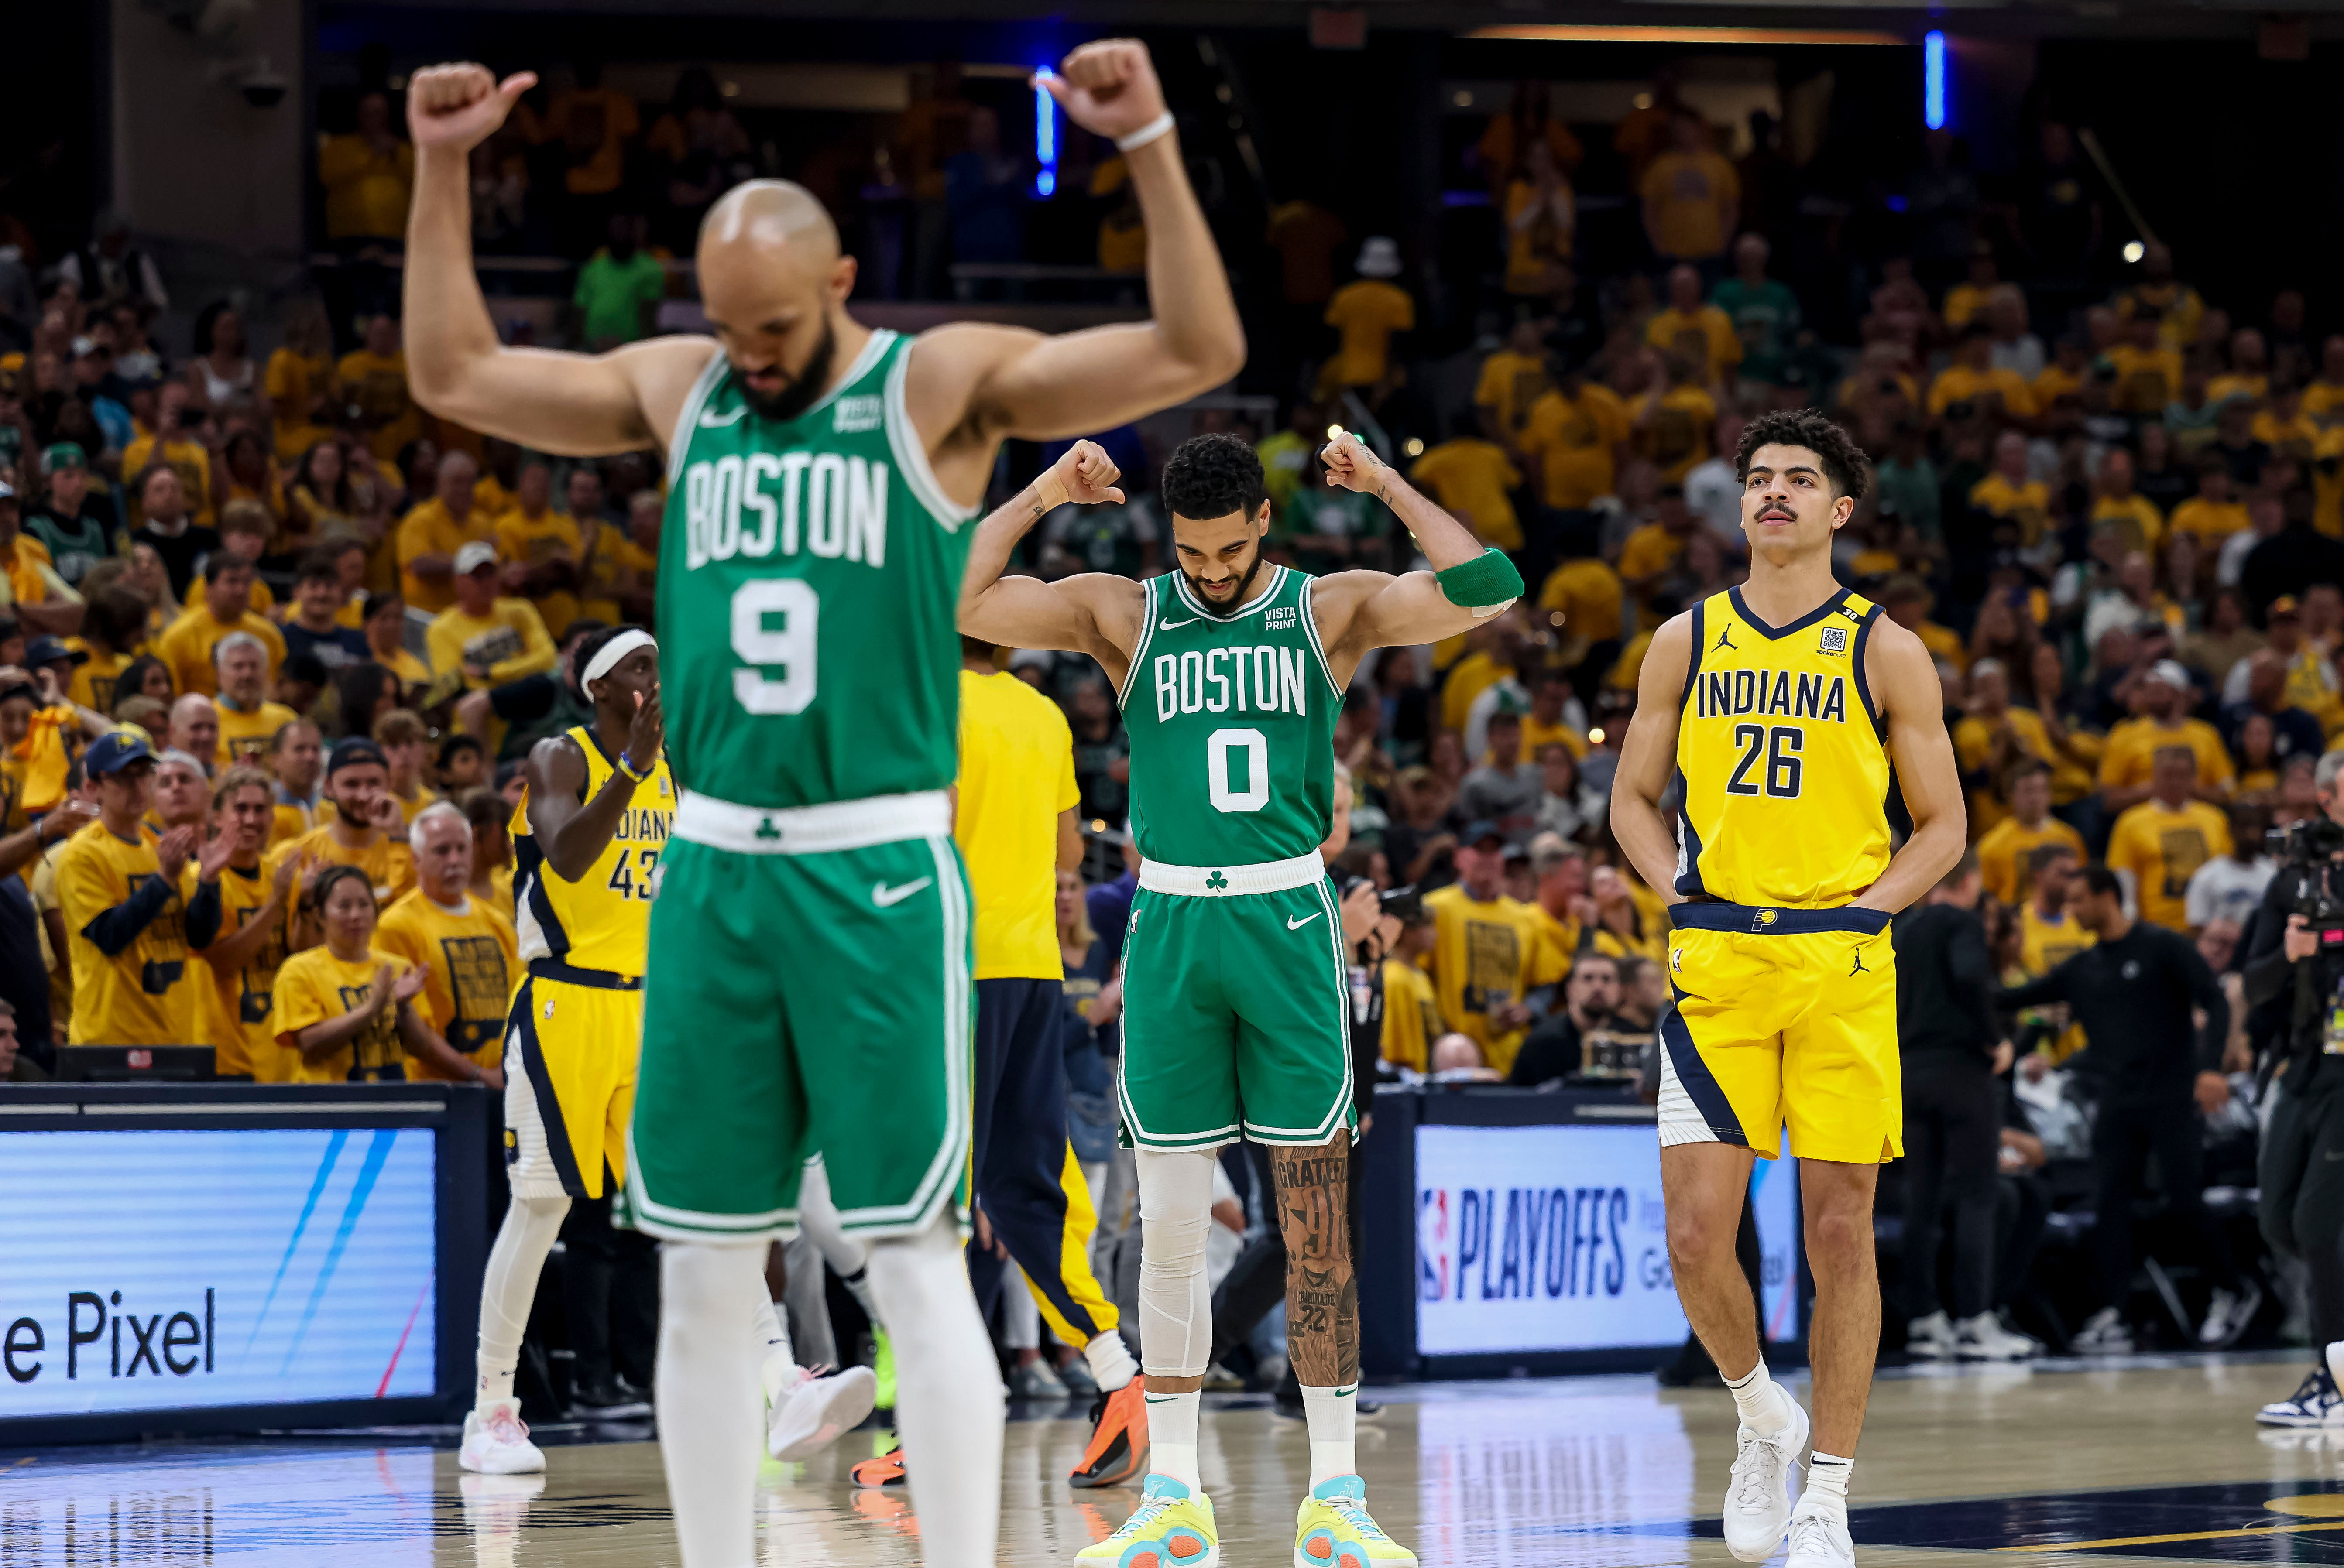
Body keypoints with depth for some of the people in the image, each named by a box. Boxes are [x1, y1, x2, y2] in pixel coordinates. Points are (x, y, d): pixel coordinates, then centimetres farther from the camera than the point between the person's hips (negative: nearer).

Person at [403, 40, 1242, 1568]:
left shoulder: (945, 383, -2)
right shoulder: (677, 390, 11)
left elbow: (1198, 353, -10)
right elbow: (456, 374, 20)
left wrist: (1150, 143, -20)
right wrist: (443, 169, 12)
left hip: (880, 877, -5)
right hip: (713, 872, 5)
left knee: (916, 1259, -6)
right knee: (701, 1276, 6)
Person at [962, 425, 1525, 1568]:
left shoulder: (1331, 610, 4)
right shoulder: (1123, 614, 7)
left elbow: (1485, 589, -10)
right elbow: (956, 600, -2)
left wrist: (1386, 485, -4)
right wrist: (1040, 497, -2)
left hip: (1290, 924, -1)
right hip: (1170, 924, 1)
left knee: (1315, 1218, 0)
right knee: (1169, 1226, 3)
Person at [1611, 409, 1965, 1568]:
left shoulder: (1883, 653, 4)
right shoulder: (1686, 642, 10)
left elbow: (1943, 825, 7)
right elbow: (1634, 798, 17)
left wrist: (1866, 908, -7)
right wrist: (1681, 888, 1)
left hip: (1841, 965, -1)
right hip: (1715, 964, 2)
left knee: (1840, 1234, -1)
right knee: (1695, 1235, -7)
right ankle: (1763, 1418, 21)